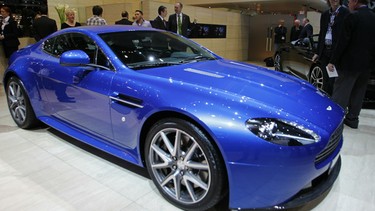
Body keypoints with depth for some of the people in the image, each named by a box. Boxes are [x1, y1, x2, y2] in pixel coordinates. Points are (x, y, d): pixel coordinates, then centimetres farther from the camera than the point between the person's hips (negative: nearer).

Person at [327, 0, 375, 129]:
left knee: (341, 92, -1)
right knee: (358, 92, 14)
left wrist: (333, 61, -10)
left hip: (351, 62, -7)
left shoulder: (352, 17, -12)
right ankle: (352, 119, 22)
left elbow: (343, 41, -16)